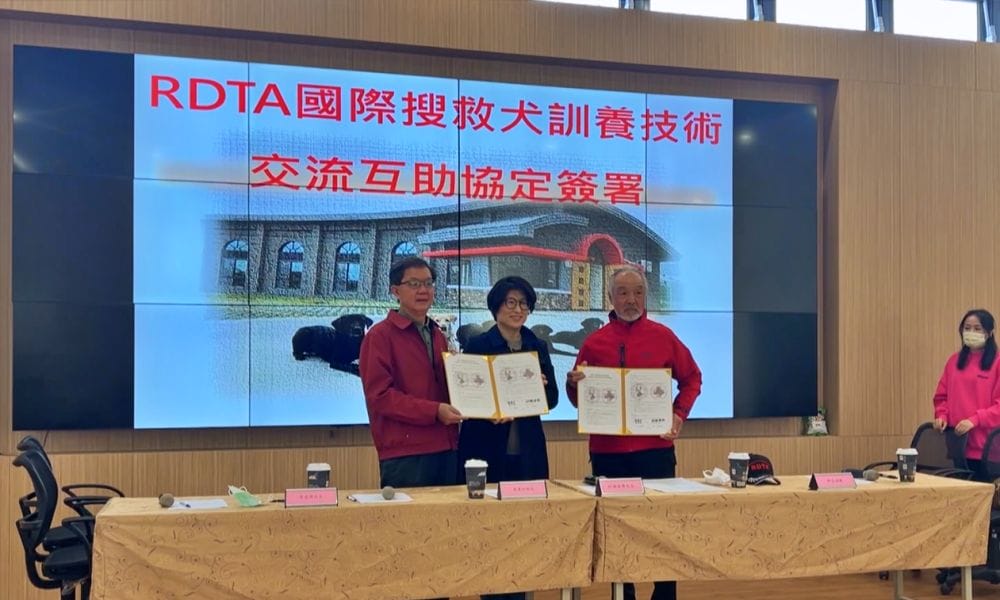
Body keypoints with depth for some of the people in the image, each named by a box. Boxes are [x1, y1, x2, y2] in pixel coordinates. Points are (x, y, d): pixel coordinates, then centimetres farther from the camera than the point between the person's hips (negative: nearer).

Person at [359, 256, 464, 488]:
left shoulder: (437, 336, 20)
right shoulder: (380, 336, -3)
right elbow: (379, 395, -12)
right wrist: (434, 411, -19)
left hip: (446, 449, 7)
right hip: (404, 455, -7)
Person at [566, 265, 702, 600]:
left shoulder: (663, 337, 4)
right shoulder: (594, 342, 5)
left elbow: (691, 378, 13)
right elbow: (579, 398, 10)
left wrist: (680, 413, -1)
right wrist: (574, 384, -12)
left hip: (655, 448, -1)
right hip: (607, 450, 1)